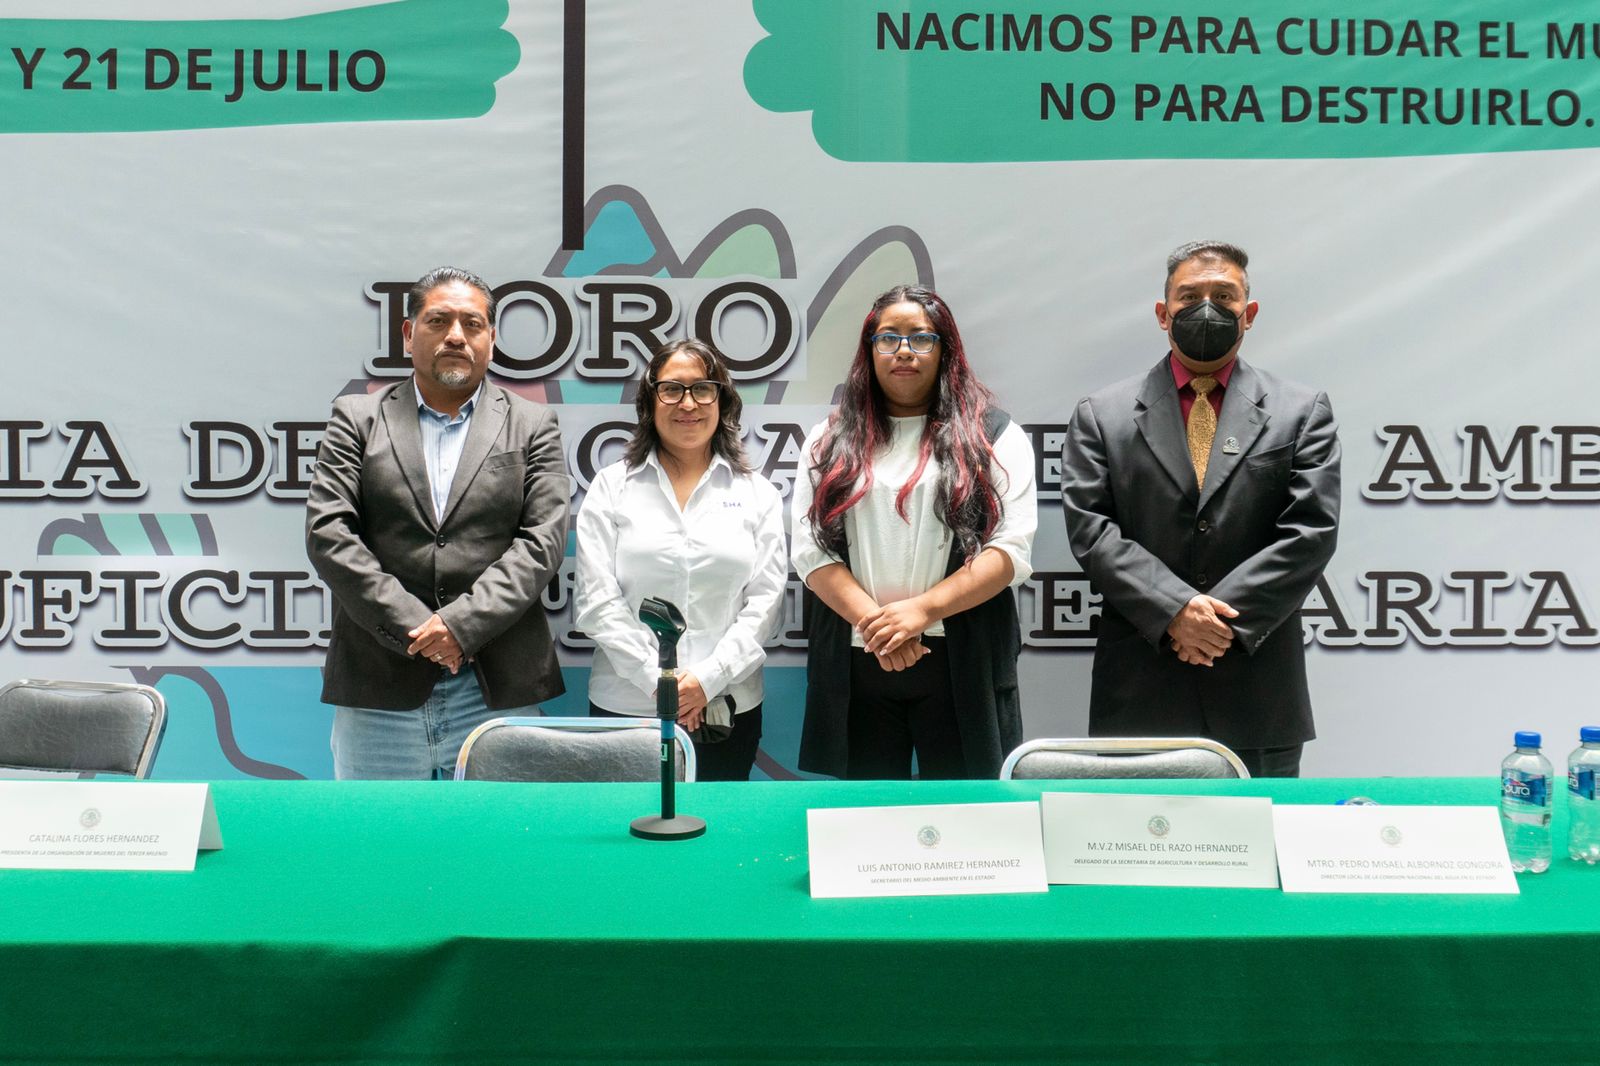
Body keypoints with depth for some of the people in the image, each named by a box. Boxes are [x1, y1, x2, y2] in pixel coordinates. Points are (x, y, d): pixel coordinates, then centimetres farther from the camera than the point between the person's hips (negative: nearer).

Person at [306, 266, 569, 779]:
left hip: (497, 693, 0)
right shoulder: (357, 418, 9)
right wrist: (409, 625, -10)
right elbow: (326, 532, -1)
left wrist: (463, 623, -13)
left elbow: (543, 539, -1)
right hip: (379, 693, 0)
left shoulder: (533, 425, 10)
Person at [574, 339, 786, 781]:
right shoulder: (611, 487, 5)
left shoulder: (757, 494, 7)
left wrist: (709, 678, -10)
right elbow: (597, 601, -2)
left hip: (728, 707, 1)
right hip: (625, 704, -1)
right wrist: (658, 680, -11)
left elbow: (765, 599, 1)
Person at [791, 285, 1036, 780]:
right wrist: (875, 622, -12)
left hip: (962, 663, -1)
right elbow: (811, 552, 3)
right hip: (855, 664, 2)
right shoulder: (830, 441, 12)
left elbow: (1012, 549, -4)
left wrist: (921, 610, -16)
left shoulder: (994, 435, 6)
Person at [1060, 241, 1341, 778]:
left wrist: (1224, 616, -12)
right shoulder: (1101, 414, 7)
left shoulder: (1302, 411, 7)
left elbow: (1312, 530, -2)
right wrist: (1174, 610, -14)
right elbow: (1089, 528, -3)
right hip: (1139, 691, 0)